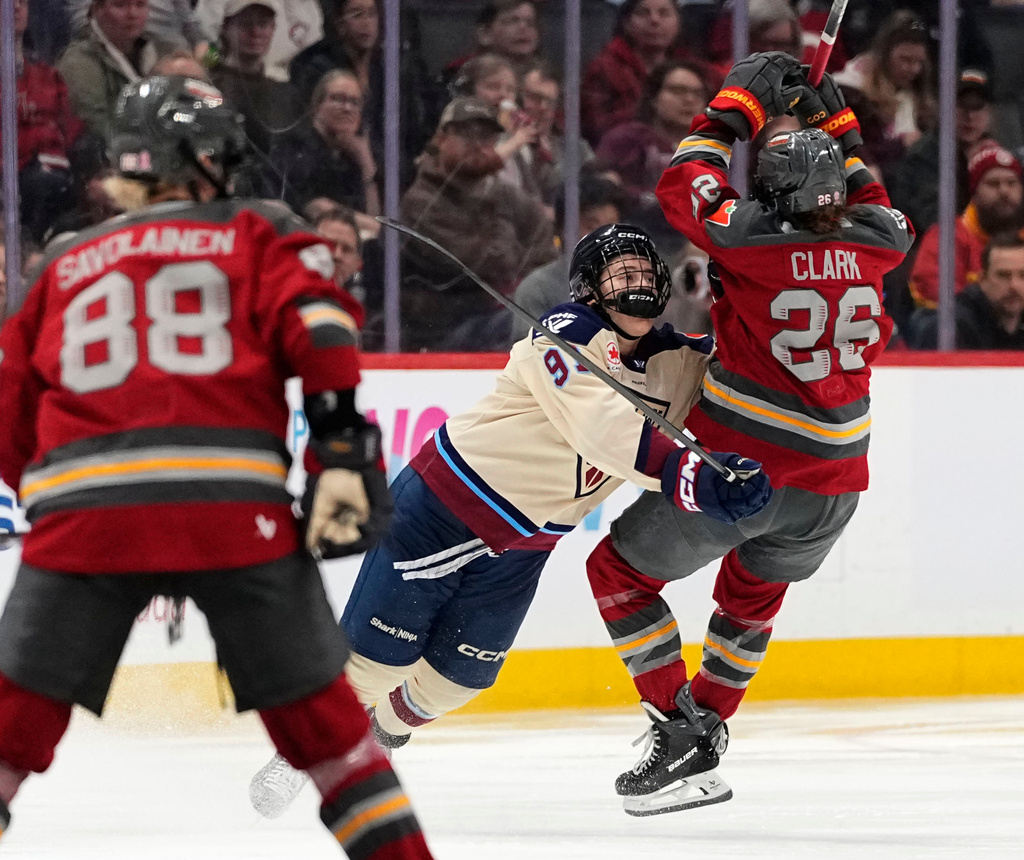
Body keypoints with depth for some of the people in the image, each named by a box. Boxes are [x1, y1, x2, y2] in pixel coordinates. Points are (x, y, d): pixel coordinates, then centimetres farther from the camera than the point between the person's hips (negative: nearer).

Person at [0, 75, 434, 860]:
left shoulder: (64, 266, 24)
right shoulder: (259, 237, 16)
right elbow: (318, 333, -2)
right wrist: (344, 456, -6)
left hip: (83, 504, 2)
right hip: (235, 509, -1)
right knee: (314, 705, 11)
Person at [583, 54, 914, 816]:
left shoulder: (753, 240, -17)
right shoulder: (873, 243, -3)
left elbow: (684, 184, 0)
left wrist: (741, 102, 7)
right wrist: (839, 125, 23)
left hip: (743, 467, -5)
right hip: (831, 483, 6)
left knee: (620, 570, 12)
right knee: (755, 583, 34)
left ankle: (682, 732, 4)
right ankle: (711, 718, 37)